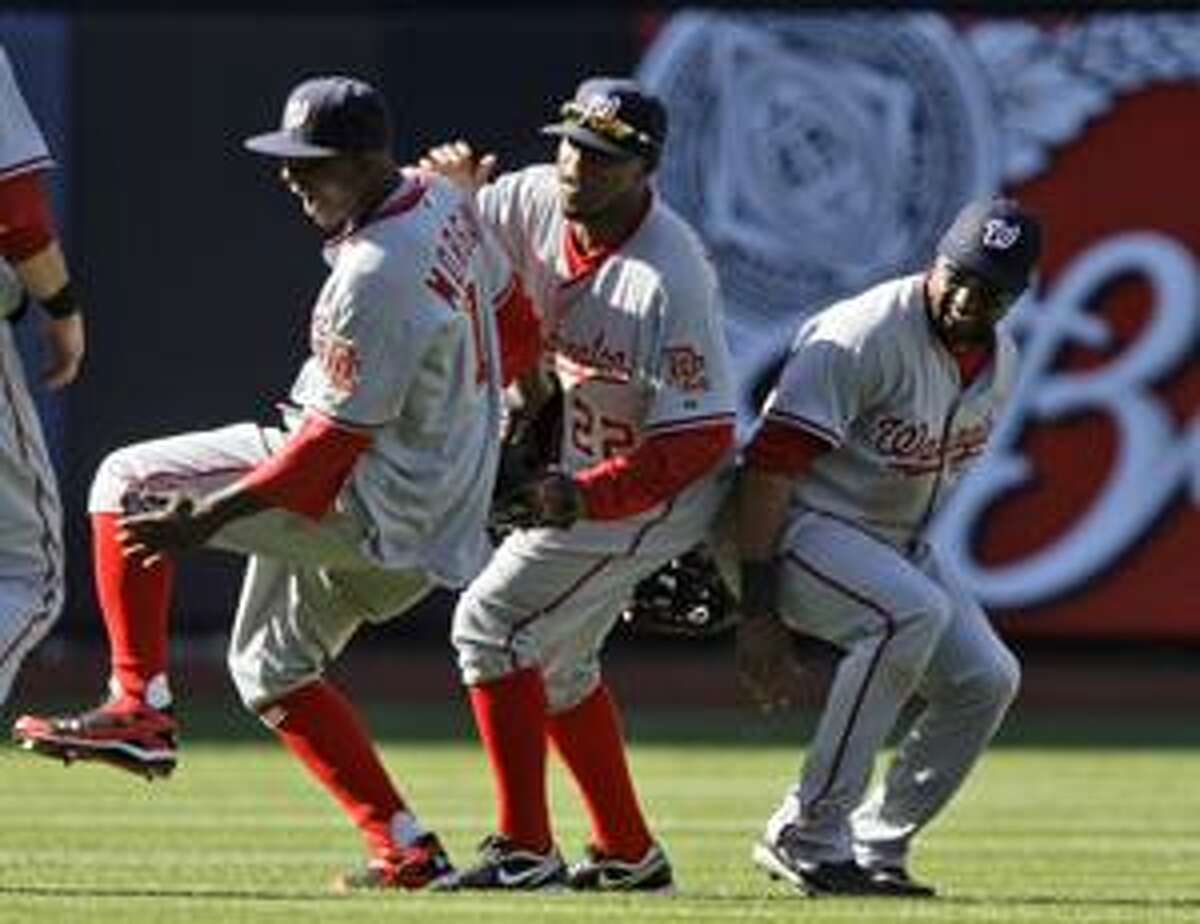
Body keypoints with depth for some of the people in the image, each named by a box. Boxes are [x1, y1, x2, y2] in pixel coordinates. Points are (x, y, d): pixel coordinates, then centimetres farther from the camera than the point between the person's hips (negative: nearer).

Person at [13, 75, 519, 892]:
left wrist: (207, 519, -24)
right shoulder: (445, 202, 2)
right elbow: (506, 304, 18)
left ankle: (140, 709, -9)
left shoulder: (374, 279, -26)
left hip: (371, 509, -10)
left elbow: (335, 444, -24)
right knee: (271, 669, 23)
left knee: (130, 483, -9)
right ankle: (406, 853, 17)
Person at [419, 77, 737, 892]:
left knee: (492, 620, -14)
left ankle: (524, 849, -14)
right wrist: (452, 185, -15)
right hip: (583, 470, 9)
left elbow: (699, 439, -29)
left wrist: (588, 497, -38)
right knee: (552, 656, 18)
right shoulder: (537, 200, -9)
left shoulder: (671, 276, -29)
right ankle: (628, 854, 28)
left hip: (660, 487, -9)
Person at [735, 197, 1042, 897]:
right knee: (913, 612, -32)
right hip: (801, 526, -8)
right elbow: (771, 464, -26)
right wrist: (758, 611, -29)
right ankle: (808, 835, -26)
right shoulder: (866, 336, -23)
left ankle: (877, 846, 7)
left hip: (895, 544, 9)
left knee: (988, 678, -5)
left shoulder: (1001, 362, 3)